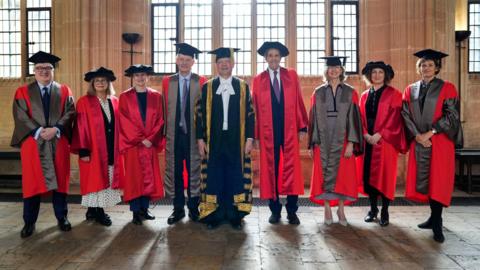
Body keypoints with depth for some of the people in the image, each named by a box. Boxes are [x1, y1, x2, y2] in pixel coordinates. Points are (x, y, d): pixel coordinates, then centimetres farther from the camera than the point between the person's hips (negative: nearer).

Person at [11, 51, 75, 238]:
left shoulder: (64, 91, 9)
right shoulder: (23, 92, 7)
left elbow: (70, 113, -2)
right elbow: (20, 117, -4)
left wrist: (56, 129, -17)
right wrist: (39, 131, -17)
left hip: (58, 143, 1)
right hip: (33, 143, 0)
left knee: (60, 181, 6)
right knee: (33, 183, 3)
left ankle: (62, 218, 18)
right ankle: (29, 222, 14)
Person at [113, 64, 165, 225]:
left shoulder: (156, 96, 8)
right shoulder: (125, 97, 2)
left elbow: (159, 120, 2)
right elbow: (124, 122, -5)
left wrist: (150, 139, -10)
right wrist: (140, 139, -12)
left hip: (151, 144, 2)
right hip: (132, 144, -2)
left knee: (149, 177, 6)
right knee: (134, 177, 0)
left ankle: (144, 209, 17)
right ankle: (136, 212, 8)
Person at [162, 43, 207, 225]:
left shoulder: (201, 82, 1)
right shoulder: (167, 82, 7)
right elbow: (164, 109, 6)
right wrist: (165, 131, 2)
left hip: (194, 134, -2)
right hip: (174, 134, 2)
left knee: (194, 171, 5)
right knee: (174, 172, 7)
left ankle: (194, 208, 20)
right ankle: (178, 209, 21)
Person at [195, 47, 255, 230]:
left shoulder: (243, 87, 6)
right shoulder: (207, 87, 7)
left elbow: (250, 114, 4)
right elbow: (200, 114, 5)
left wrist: (249, 138, -4)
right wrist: (200, 138, -2)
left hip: (236, 141, 0)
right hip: (214, 141, 0)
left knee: (236, 177, 4)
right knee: (214, 178, 3)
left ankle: (234, 215, 16)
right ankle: (214, 215, 16)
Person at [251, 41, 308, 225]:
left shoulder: (292, 76, 8)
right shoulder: (258, 80, 6)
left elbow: (298, 102, 5)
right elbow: (255, 108, 4)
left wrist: (303, 127, -1)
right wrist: (254, 134, -1)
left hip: (289, 130, 0)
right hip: (268, 131, 0)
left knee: (291, 169, 1)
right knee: (271, 170, 5)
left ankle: (292, 211, 11)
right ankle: (275, 210, 17)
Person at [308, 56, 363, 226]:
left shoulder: (350, 92, 2)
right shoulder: (318, 93, 5)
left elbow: (353, 118, -2)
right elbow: (314, 118, 4)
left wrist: (351, 143, -11)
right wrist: (312, 143, 0)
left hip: (342, 140, 0)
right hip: (323, 140, 1)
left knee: (343, 174, 5)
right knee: (325, 173, 4)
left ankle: (341, 209, 19)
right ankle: (327, 209, 16)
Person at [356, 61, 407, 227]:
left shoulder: (393, 94, 0)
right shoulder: (365, 96, 13)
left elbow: (394, 118, -8)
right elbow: (361, 117, 9)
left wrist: (379, 135, -15)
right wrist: (365, 134, -7)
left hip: (385, 141, -4)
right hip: (367, 141, 4)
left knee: (384, 175, -2)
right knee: (368, 174, 5)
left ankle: (384, 212, 9)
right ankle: (373, 209, 18)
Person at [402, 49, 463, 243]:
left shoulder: (446, 88, 0)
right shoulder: (410, 90, 10)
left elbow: (451, 115, -6)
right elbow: (406, 115, 4)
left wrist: (430, 133, -13)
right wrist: (417, 135, -9)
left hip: (440, 142, -3)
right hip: (418, 142, 4)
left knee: (438, 181, -4)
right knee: (423, 180, 6)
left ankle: (437, 224, 2)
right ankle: (434, 217, 21)